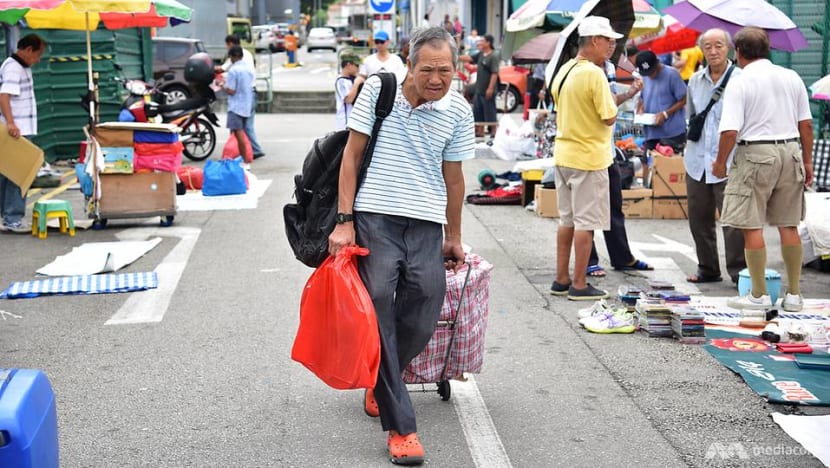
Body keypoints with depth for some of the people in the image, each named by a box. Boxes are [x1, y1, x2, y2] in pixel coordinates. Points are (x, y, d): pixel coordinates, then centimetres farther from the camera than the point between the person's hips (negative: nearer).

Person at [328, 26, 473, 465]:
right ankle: (400, 427, -1)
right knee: (379, 316, -8)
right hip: (374, 218, -2)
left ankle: (380, 383, 32)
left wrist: (454, 238, 20)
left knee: (420, 326, 0)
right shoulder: (378, 90, -3)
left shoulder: (458, 110, 4)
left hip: (426, 224, 3)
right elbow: (352, 154, 0)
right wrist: (343, 221, -6)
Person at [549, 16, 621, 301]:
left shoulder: (563, 71, 9)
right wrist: (611, 102, 2)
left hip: (563, 155, 8)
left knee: (567, 220, 15)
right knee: (586, 222, -1)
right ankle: (579, 286, 4)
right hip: (589, 158, -8)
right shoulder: (594, 74, -17)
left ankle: (562, 280, 21)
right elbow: (609, 117, -16)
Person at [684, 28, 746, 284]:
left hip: (727, 162, -6)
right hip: (697, 160, 6)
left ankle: (739, 272, 4)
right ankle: (708, 270, 24)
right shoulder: (695, 80, 13)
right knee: (698, 219, 11)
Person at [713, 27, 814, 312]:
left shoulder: (739, 83, -8)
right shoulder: (792, 77, 8)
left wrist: (720, 163, -2)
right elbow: (806, 125, 11)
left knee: (752, 227, 2)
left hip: (755, 154, -6)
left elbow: (730, 131, -15)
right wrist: (807, 162, 19)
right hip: (790, 152, 6)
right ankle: (793, 295, 18)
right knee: (789, 225, 12)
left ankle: (759, 295, 6)